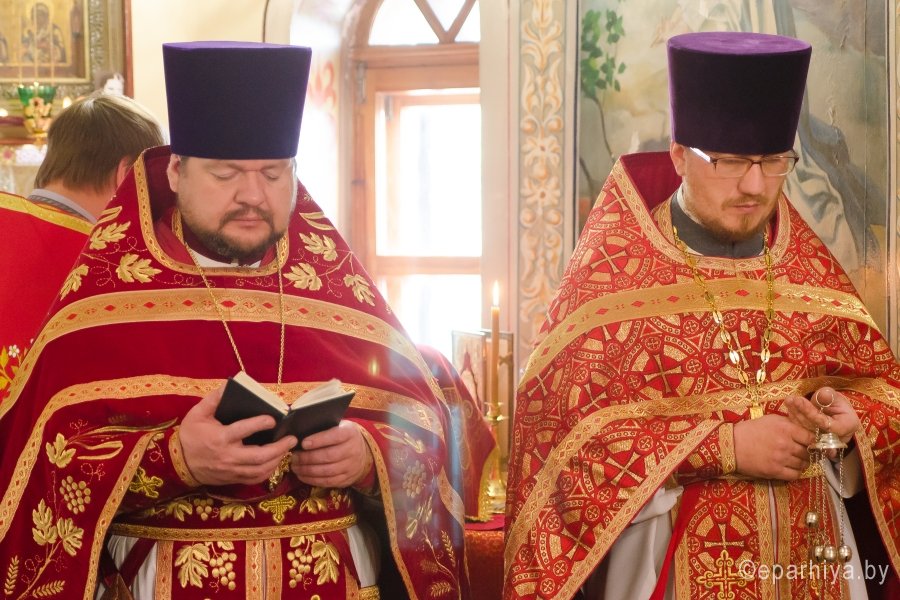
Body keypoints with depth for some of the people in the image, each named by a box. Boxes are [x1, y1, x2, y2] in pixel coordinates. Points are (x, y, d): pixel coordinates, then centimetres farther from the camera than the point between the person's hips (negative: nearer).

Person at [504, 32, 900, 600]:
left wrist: (849, 420, -13)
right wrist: (725, 445, -20)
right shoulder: (612, 272, -11)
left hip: (809, 548, 4)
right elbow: (570, 426, -15)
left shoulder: (809, 267, 3)